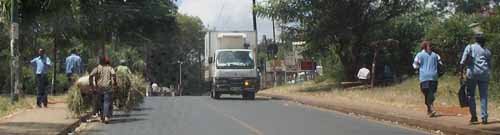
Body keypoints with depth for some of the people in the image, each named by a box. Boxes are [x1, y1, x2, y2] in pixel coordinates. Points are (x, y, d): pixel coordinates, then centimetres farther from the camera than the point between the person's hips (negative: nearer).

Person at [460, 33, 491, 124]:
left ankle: (474, 116, 3)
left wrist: (461, 73, -1)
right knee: (484, 96, 4)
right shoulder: (487, 51, 14)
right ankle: (484, 118, -1)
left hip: (472, 73, -2)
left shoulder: (469, 47, 7)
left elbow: (463, 61, -2)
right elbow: (489, 65, 11)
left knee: (471, 95, 7)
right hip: (484, 74, 2)